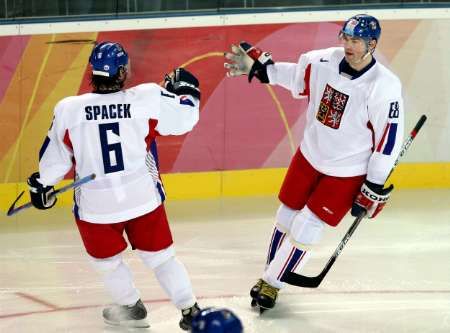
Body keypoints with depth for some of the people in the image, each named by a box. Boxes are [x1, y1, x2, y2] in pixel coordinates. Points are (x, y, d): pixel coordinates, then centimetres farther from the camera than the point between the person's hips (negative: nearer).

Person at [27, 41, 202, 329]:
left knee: (107, 260, 26)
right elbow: (184, 117, 1)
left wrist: (42, 185, 19)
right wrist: (184, 87, 21)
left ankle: (132, 308, 39)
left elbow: (55, 159, 1)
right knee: (161, 256, 18)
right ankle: (190, 311, 19)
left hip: (95, 205, 0)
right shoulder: (148, 98, -12)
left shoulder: (68, 110, -11)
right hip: (144, 198, 0)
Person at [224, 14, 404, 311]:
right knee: (287, 216, 15)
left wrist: (373, 189, -15)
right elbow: (295, 76, 10)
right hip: (310, 155, 5)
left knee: (307, 226, -3)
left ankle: (272, 284, 16)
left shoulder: (385, 87, -25)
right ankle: (269, 274, 36)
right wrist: (257, 66, 1)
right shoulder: (325, 61, -12)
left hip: (346, 171, -5)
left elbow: (388, 141, -19)